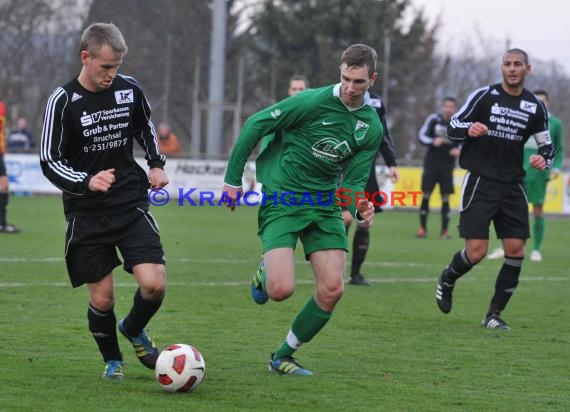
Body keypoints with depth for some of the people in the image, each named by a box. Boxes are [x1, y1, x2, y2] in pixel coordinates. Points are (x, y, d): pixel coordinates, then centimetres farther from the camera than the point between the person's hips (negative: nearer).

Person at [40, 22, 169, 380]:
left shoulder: (129, 89, 1)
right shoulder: (63, 101, -10)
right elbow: (50, 161, -9)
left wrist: (157, 164, 6)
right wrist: (86, 182, -24)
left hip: (132, 206, 2)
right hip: (87, 213, -2)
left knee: (154, 284, -12)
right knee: (102, 297, -1)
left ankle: (134, 330, 21)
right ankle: (112, 360, 26)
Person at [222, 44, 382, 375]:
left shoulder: (372, 127, 2)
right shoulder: (314, 101, -15)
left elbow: (354, 180, 5)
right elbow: (256, 125, -7)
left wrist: (360, 208, -18)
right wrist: (233, 178, -4)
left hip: (324, 205, 5)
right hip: (281, 200, -5)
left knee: (333, 289, -7)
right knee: (282, 290, -19)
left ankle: (283, 357, 12)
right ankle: (265, 271, 21)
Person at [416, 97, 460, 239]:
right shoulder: (433, 119, -3)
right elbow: (421, 136, -1)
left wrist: (459, 150, -12)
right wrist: (433, 142, -19)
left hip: (447, 166, 0)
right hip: (431, 163, 0)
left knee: (445, 197, -1)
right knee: (426, 195, -1)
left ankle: (445, 230, 4)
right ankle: (422, 228, 7)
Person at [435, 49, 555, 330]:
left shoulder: (535, 107, 7)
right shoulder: (484, 96, -3)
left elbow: (547, 145, 17)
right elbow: (453, 127, -1)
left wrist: (544, 159, -6)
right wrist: (469, 129, -24)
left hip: (512, 186, 4)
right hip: (481, 182, -4)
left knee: (516, 250, -5)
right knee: (476, 252, -10)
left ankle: (494, 314, 6)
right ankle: (447, 280, 24)